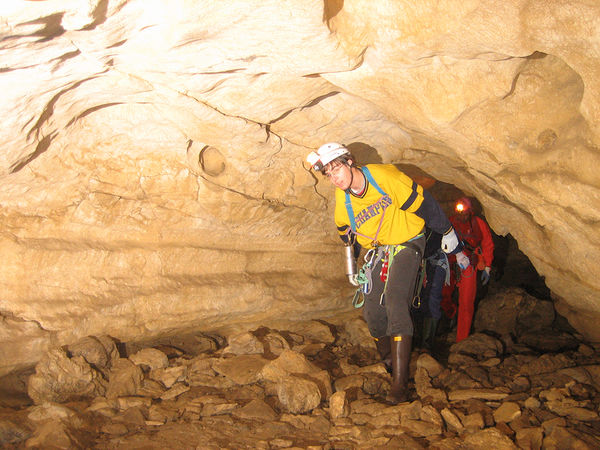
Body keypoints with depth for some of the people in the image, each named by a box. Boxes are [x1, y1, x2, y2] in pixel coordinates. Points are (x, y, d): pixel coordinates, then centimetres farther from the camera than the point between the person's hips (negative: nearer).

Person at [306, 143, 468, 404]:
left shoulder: (385, 177, -22)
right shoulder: (342, 200, -6)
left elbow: (425, 206, -14)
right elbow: (346, 235, 15)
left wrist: (452, 243, -7)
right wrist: (352, 271, 22)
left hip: (406, 244, -5)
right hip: (376, 251, 5)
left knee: (395, 302, -23)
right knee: (373, 312, -3)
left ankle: (400, 383, -24)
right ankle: (388, 366, 24)